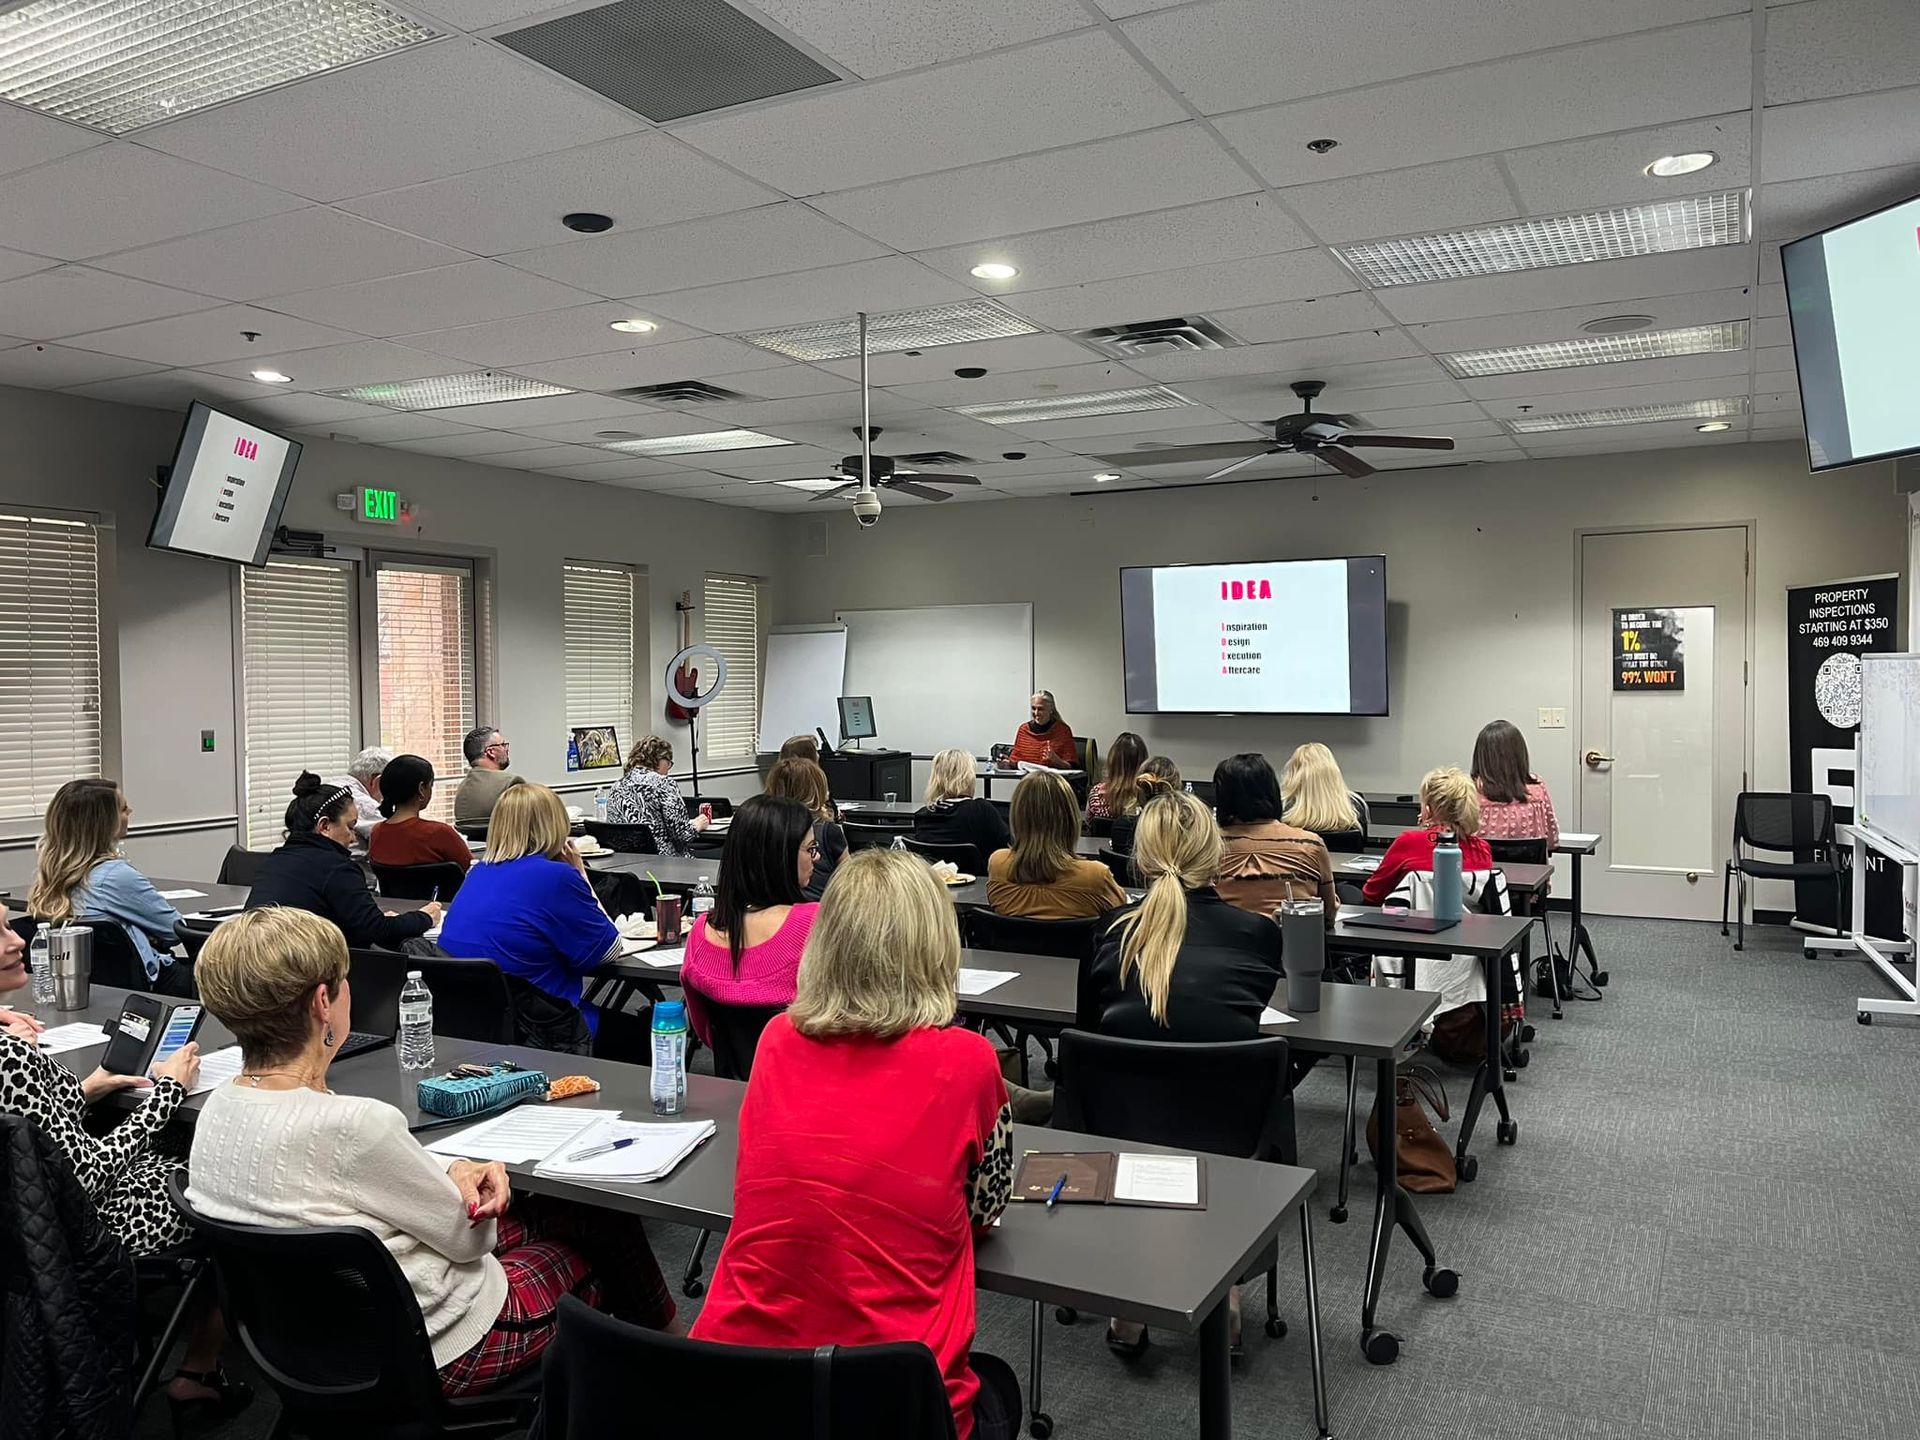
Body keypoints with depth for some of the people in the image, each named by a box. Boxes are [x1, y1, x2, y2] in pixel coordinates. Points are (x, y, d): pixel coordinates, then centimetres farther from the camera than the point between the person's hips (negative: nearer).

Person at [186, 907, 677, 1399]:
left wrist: (453, 1169, -9)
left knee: (541, 1212, 24)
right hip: (436, 1349, -8)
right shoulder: (348, 1125, -35)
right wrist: (465, 1178, 1)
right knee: (608, 1224, 15)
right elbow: (467, 1236, -20)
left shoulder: (220, 1107, -9)